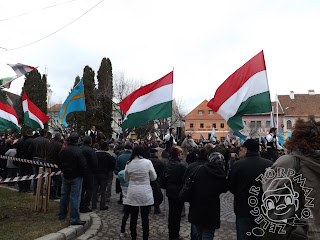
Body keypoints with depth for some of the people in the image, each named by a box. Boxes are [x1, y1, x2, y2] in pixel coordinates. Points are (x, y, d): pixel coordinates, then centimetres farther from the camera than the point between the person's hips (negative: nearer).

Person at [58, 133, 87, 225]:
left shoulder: (63, 150, 2)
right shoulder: (78, 151, -19)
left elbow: (59, 164, 12)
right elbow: (83, 166, -19)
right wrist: (82, 174, -2)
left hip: (65, 176, 7)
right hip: (76, 177, -6)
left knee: (64, 195, 20)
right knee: (75, 197, -2)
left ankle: (61, 215, 33)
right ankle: (74, 219, 3)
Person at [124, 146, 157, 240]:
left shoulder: (128, 163, -3)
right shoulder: (147, 162, -10)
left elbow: (126, 179, 8)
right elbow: (154, 177, -1)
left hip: (132, 194, 2)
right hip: (145, 194, -2)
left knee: (133, 218, 13)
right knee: (145, 218, 10)